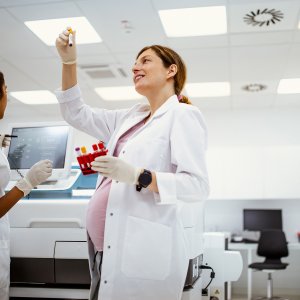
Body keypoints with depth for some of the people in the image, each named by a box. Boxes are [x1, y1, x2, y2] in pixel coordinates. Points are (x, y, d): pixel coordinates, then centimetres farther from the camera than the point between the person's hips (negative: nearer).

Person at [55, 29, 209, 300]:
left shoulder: (182, 116, -5)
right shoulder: (131, 117, 17)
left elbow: (197, 186, -14)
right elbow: (78, 114, 24)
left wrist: (137, 176, -26)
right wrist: (69, 62, 14)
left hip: (141, 251, -7)